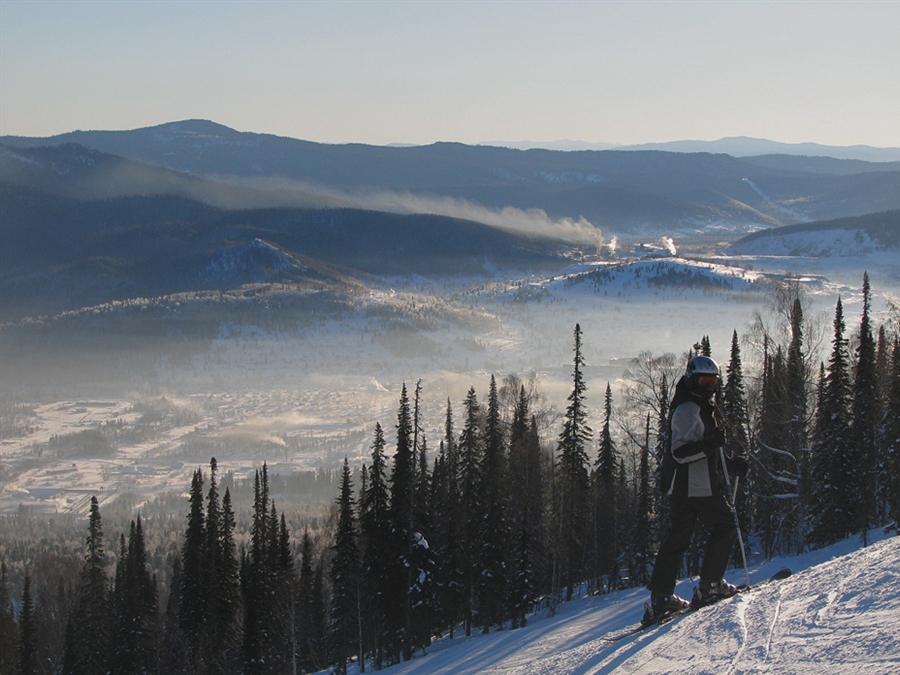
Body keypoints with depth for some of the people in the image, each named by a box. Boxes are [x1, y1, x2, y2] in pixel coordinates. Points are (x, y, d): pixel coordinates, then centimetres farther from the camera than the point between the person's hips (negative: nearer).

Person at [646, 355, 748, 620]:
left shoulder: (700, 407, 21)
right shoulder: (688, 411, -14)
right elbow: (680, 452, -23)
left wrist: (731, 462, 28)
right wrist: (709, 444, -35)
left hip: (680, 486, 10)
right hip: (696, 486, -10)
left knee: (677, 538, 8)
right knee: (724, 526, 0)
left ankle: (660, 597, 6)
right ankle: (709, 585, 0)